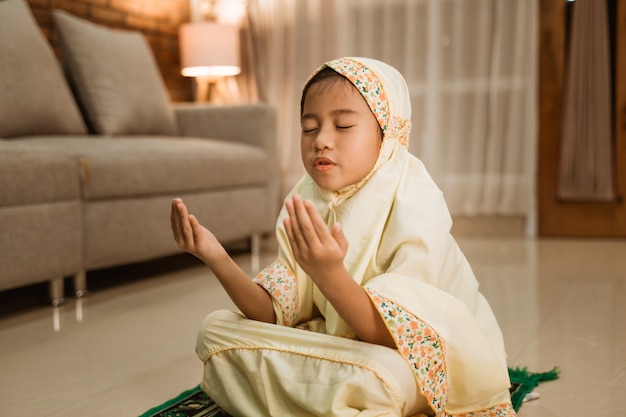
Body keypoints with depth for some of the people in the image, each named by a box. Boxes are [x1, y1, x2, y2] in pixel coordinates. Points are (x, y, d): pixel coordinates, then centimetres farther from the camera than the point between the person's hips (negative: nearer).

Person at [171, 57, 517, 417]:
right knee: (217, 329, -2)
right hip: (342, 345, 6)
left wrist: (329, 275, -48)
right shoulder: (307, 202, -4)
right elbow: (278, 316, -7)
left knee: (375, 376, -40)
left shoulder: (413, 206, -23)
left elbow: (394, 337, -30)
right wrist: (219, 259, -22)